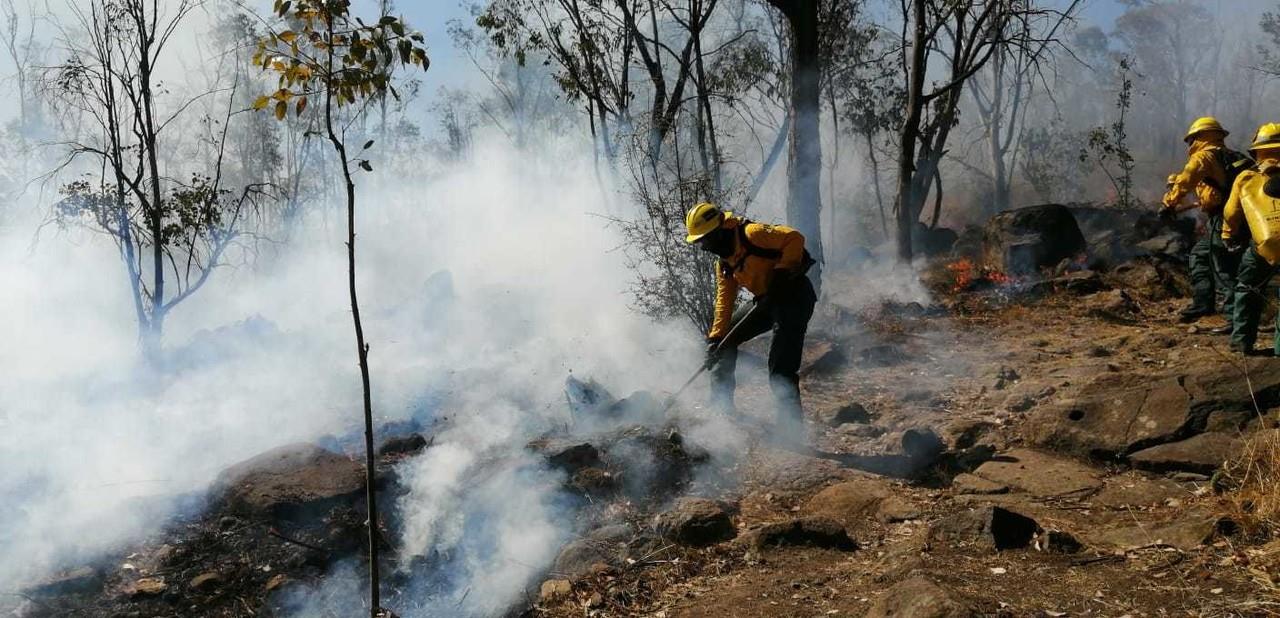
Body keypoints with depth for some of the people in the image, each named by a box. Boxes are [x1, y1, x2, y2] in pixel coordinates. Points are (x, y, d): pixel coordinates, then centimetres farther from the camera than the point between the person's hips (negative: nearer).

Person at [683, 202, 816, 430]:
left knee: (780, 370, -17)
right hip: (767, 301, 10)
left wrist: (782, 272, -25)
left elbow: (795, 238, -22)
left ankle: (791, 425, -11)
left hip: (794, 295, -10)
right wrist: (715, 338, 2)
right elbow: (724, 300, 9)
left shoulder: (752, 234, -16)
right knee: (724, 339, 14)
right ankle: (721, 406, 20)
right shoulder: (723, 263, 11)